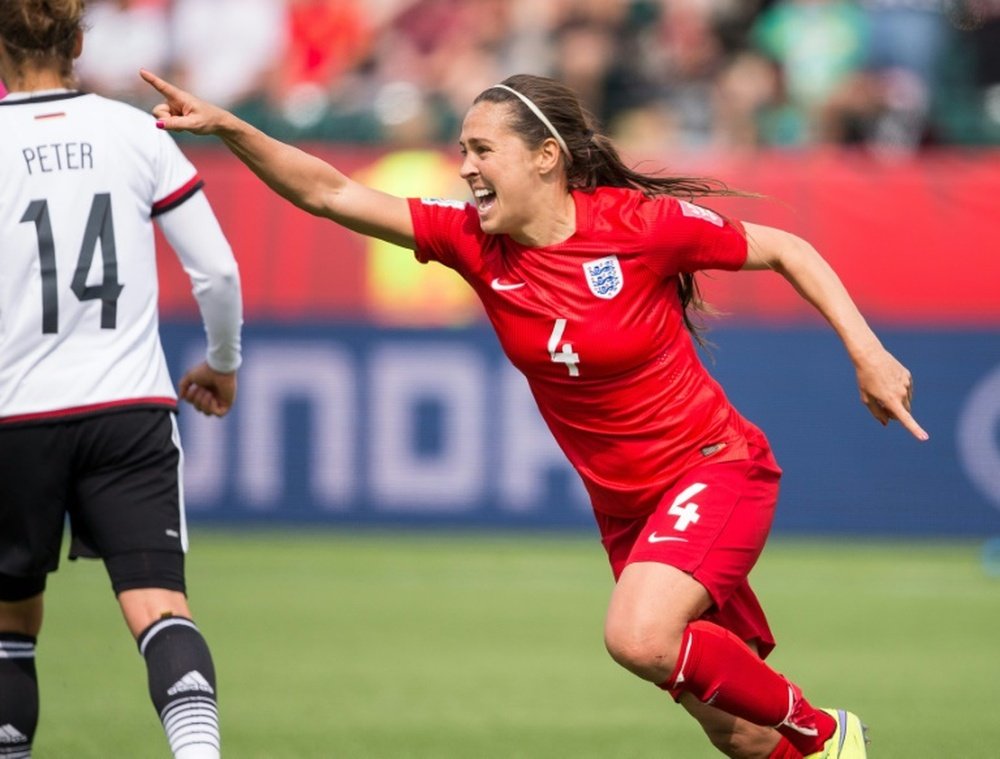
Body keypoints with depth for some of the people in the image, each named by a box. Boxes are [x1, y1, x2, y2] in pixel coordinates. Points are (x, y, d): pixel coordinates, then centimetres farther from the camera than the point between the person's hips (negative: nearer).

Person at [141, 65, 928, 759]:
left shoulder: (640, 222, -18)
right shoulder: (474, 241, -6)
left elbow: (787, 250, -6)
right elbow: (331, 193, -11)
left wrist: (867, 352, -12)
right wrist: (228, 128, -23)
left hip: (711, 468, -5)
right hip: (625, 504, 5)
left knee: (640, 637, -30)